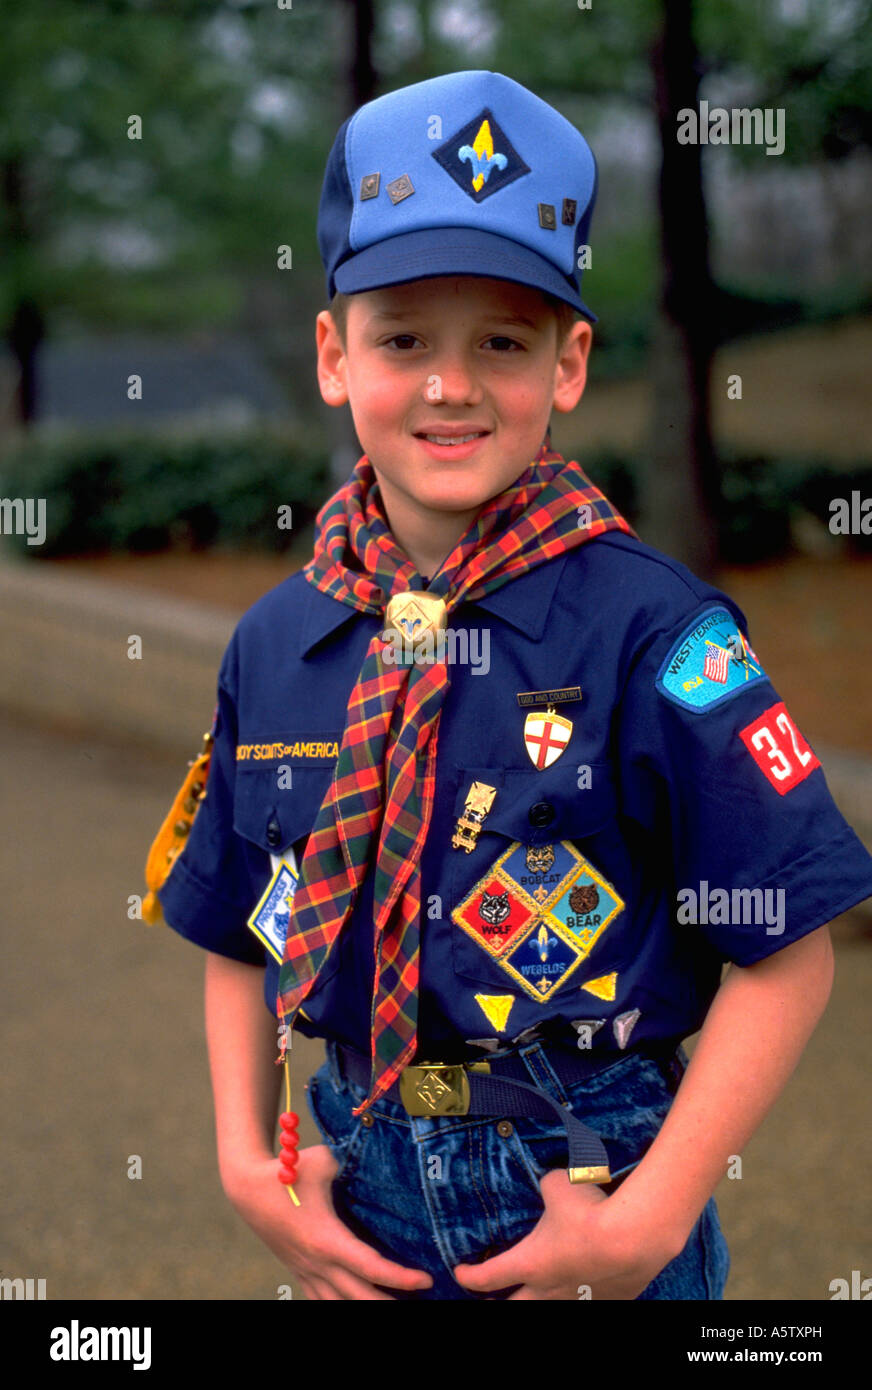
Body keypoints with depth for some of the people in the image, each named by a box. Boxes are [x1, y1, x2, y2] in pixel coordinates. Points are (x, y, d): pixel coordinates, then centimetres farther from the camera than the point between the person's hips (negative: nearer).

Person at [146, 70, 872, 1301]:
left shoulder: (653, 632, -15)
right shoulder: (275, 645, 0)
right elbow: (239, 935, 10)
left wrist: (651, 1221, -16)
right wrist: (246, 1163, -1)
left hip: (597, 1199, -4)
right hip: (364, 1197, 4)